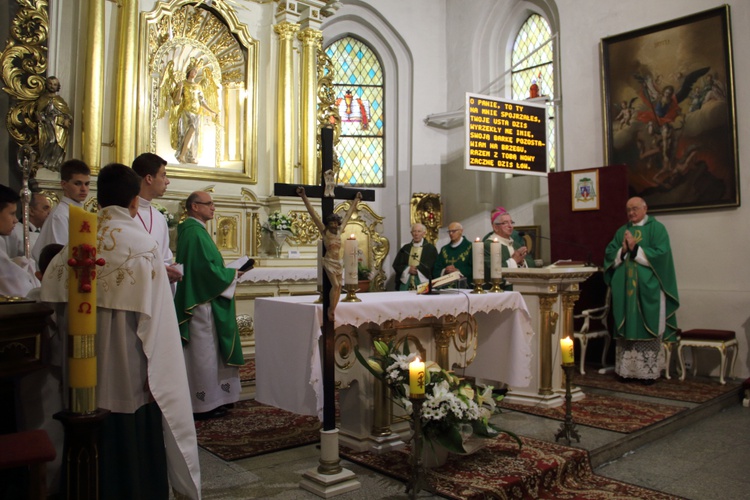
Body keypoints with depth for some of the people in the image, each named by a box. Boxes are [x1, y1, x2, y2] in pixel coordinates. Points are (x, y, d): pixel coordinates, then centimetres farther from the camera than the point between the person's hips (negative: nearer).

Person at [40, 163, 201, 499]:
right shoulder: (143, 246, -16)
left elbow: (52, 293, 3)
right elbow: (153, 317, -18)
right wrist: (156, 376, -10)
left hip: (86, 374, 5)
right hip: (129, 373, -4)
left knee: (96, 453, 20)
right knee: (134, 454, 11)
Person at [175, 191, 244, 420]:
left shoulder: (193, 230, 15)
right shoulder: (195, 232, -17)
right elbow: (206, 268, -23)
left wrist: (227, 272, 11)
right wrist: (232, 274, -10)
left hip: (202, 298, 11)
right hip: (202, 301, -11)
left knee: (207, 350, 15)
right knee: (204, 350, -3)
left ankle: (213, 398, 24)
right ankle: (205, 403, 6)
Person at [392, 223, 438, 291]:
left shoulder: (431, 249, 6)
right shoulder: (405, 248, 15)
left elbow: (433, 267, -3)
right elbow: (396, 265, 10)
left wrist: (417, 269, -9)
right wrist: (408, 269, -7)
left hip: (423, 283, -3)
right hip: (406, 284, 3)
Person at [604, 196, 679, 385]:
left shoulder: (656, 228, 1)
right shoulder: (621, 231, 16)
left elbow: (661, 253, -11)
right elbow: (609, 254, 8)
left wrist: (635, 249, -13)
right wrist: (622, 251, -10)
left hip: (648, 289, -4)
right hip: (625, 289, 4)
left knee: (648, 328, -2)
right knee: (626, 329, 3)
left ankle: (650, 371, 5)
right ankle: (628, 369, 8)